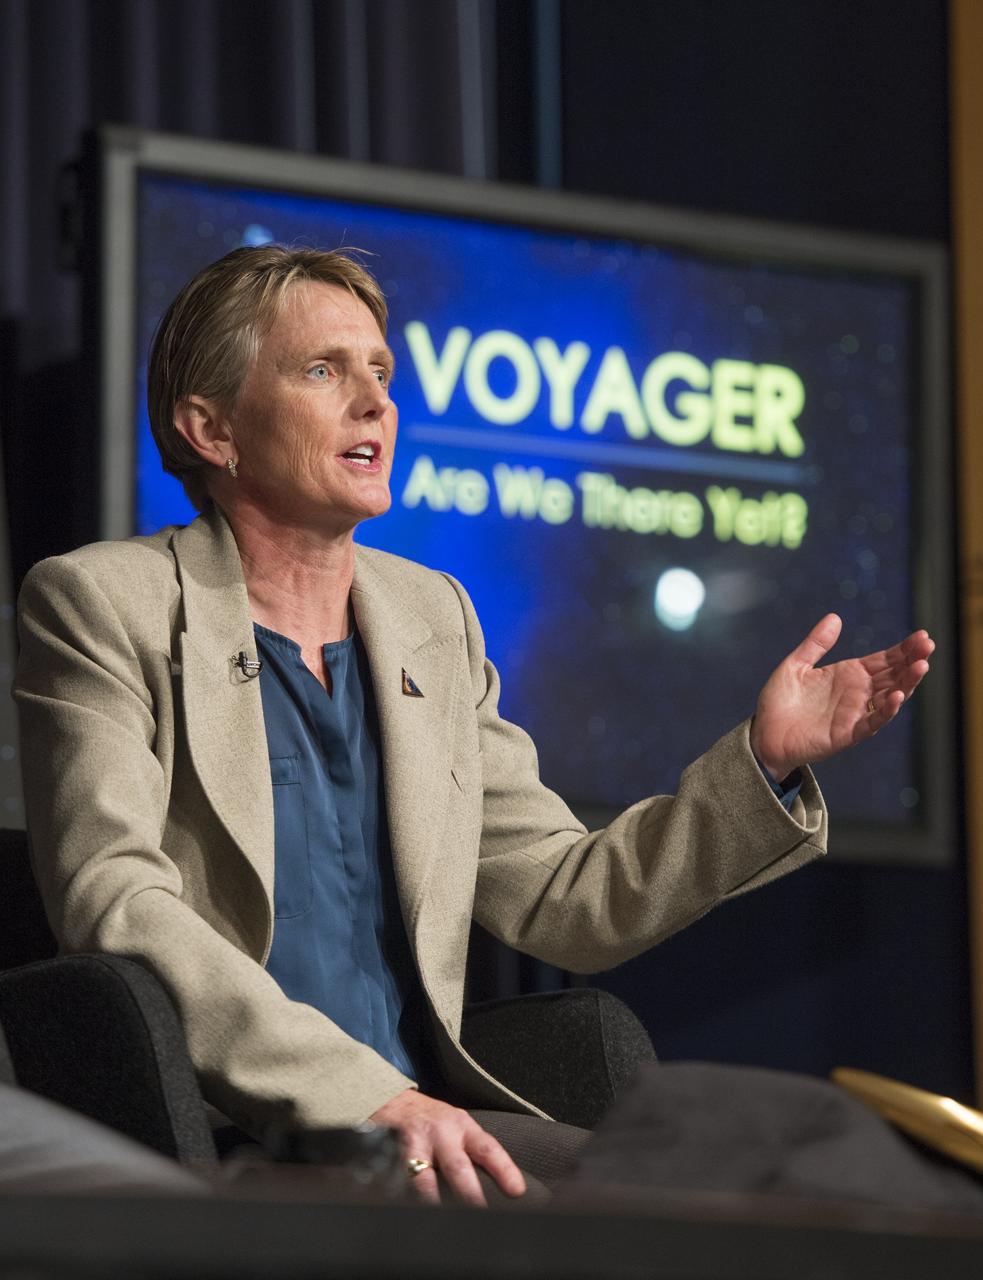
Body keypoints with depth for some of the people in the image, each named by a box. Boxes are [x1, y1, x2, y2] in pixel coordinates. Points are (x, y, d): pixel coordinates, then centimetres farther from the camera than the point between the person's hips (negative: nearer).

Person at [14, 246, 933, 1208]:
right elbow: (116, 903, -13)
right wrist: (361, 1092, -23)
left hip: (422, 1118, 7)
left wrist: (764, 761, 6)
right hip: (222, 1132, -7)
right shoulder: (101, 605, 1)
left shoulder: (435, 617, 20)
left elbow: (562, 903, 20)